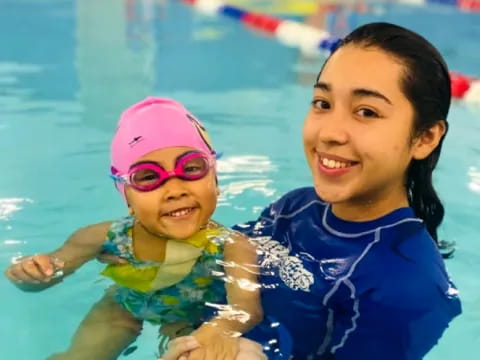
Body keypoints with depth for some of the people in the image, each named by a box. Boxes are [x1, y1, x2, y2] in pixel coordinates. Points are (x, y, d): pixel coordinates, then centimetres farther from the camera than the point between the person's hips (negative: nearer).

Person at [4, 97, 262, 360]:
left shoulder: (229, 247, -36)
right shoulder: (108, 238, -26)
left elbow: (248, 306, -53)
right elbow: (41, 278, -11)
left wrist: (221, 328, -77)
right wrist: (30, 273, -36)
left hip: (194, 317, -1)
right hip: (123, 309, 1)